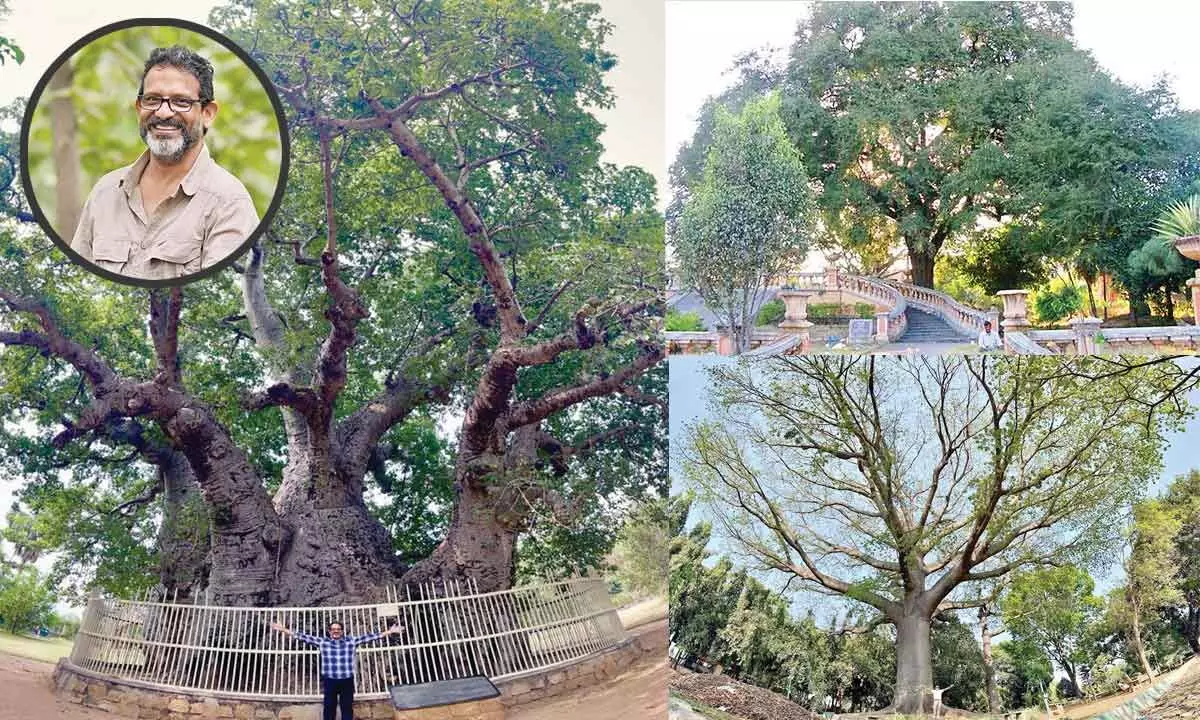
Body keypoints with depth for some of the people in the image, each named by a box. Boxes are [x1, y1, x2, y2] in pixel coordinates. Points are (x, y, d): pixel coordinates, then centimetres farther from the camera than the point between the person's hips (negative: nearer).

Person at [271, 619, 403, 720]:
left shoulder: (351, 641, 6)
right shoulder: (323, 642, 5)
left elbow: (368, 637, 4)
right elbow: (305, 637, 4)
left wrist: (388, 632, 1)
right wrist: (284, 630, 1)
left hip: (347, 681, 0)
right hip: (329, 681, 0)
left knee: (347, 708, 4)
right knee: (329, 708, 3)